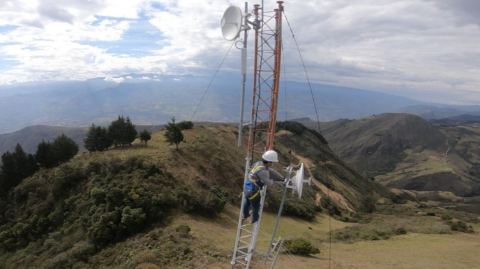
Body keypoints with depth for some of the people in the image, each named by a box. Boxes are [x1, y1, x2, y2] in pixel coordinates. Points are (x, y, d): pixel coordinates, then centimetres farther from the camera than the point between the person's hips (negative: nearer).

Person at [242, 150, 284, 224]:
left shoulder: (258, 163, -5)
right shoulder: (262, 171, -33)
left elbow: (272, 171, 4)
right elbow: (269, 183, -23)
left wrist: (282, 178, 11)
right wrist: (273, 180, 1)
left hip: (246, 188, 8)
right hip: (253, 192, -8)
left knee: (247, 201, 35)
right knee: (255, 206, 22)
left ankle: (245, 215, 59)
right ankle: (254, 219, 47)